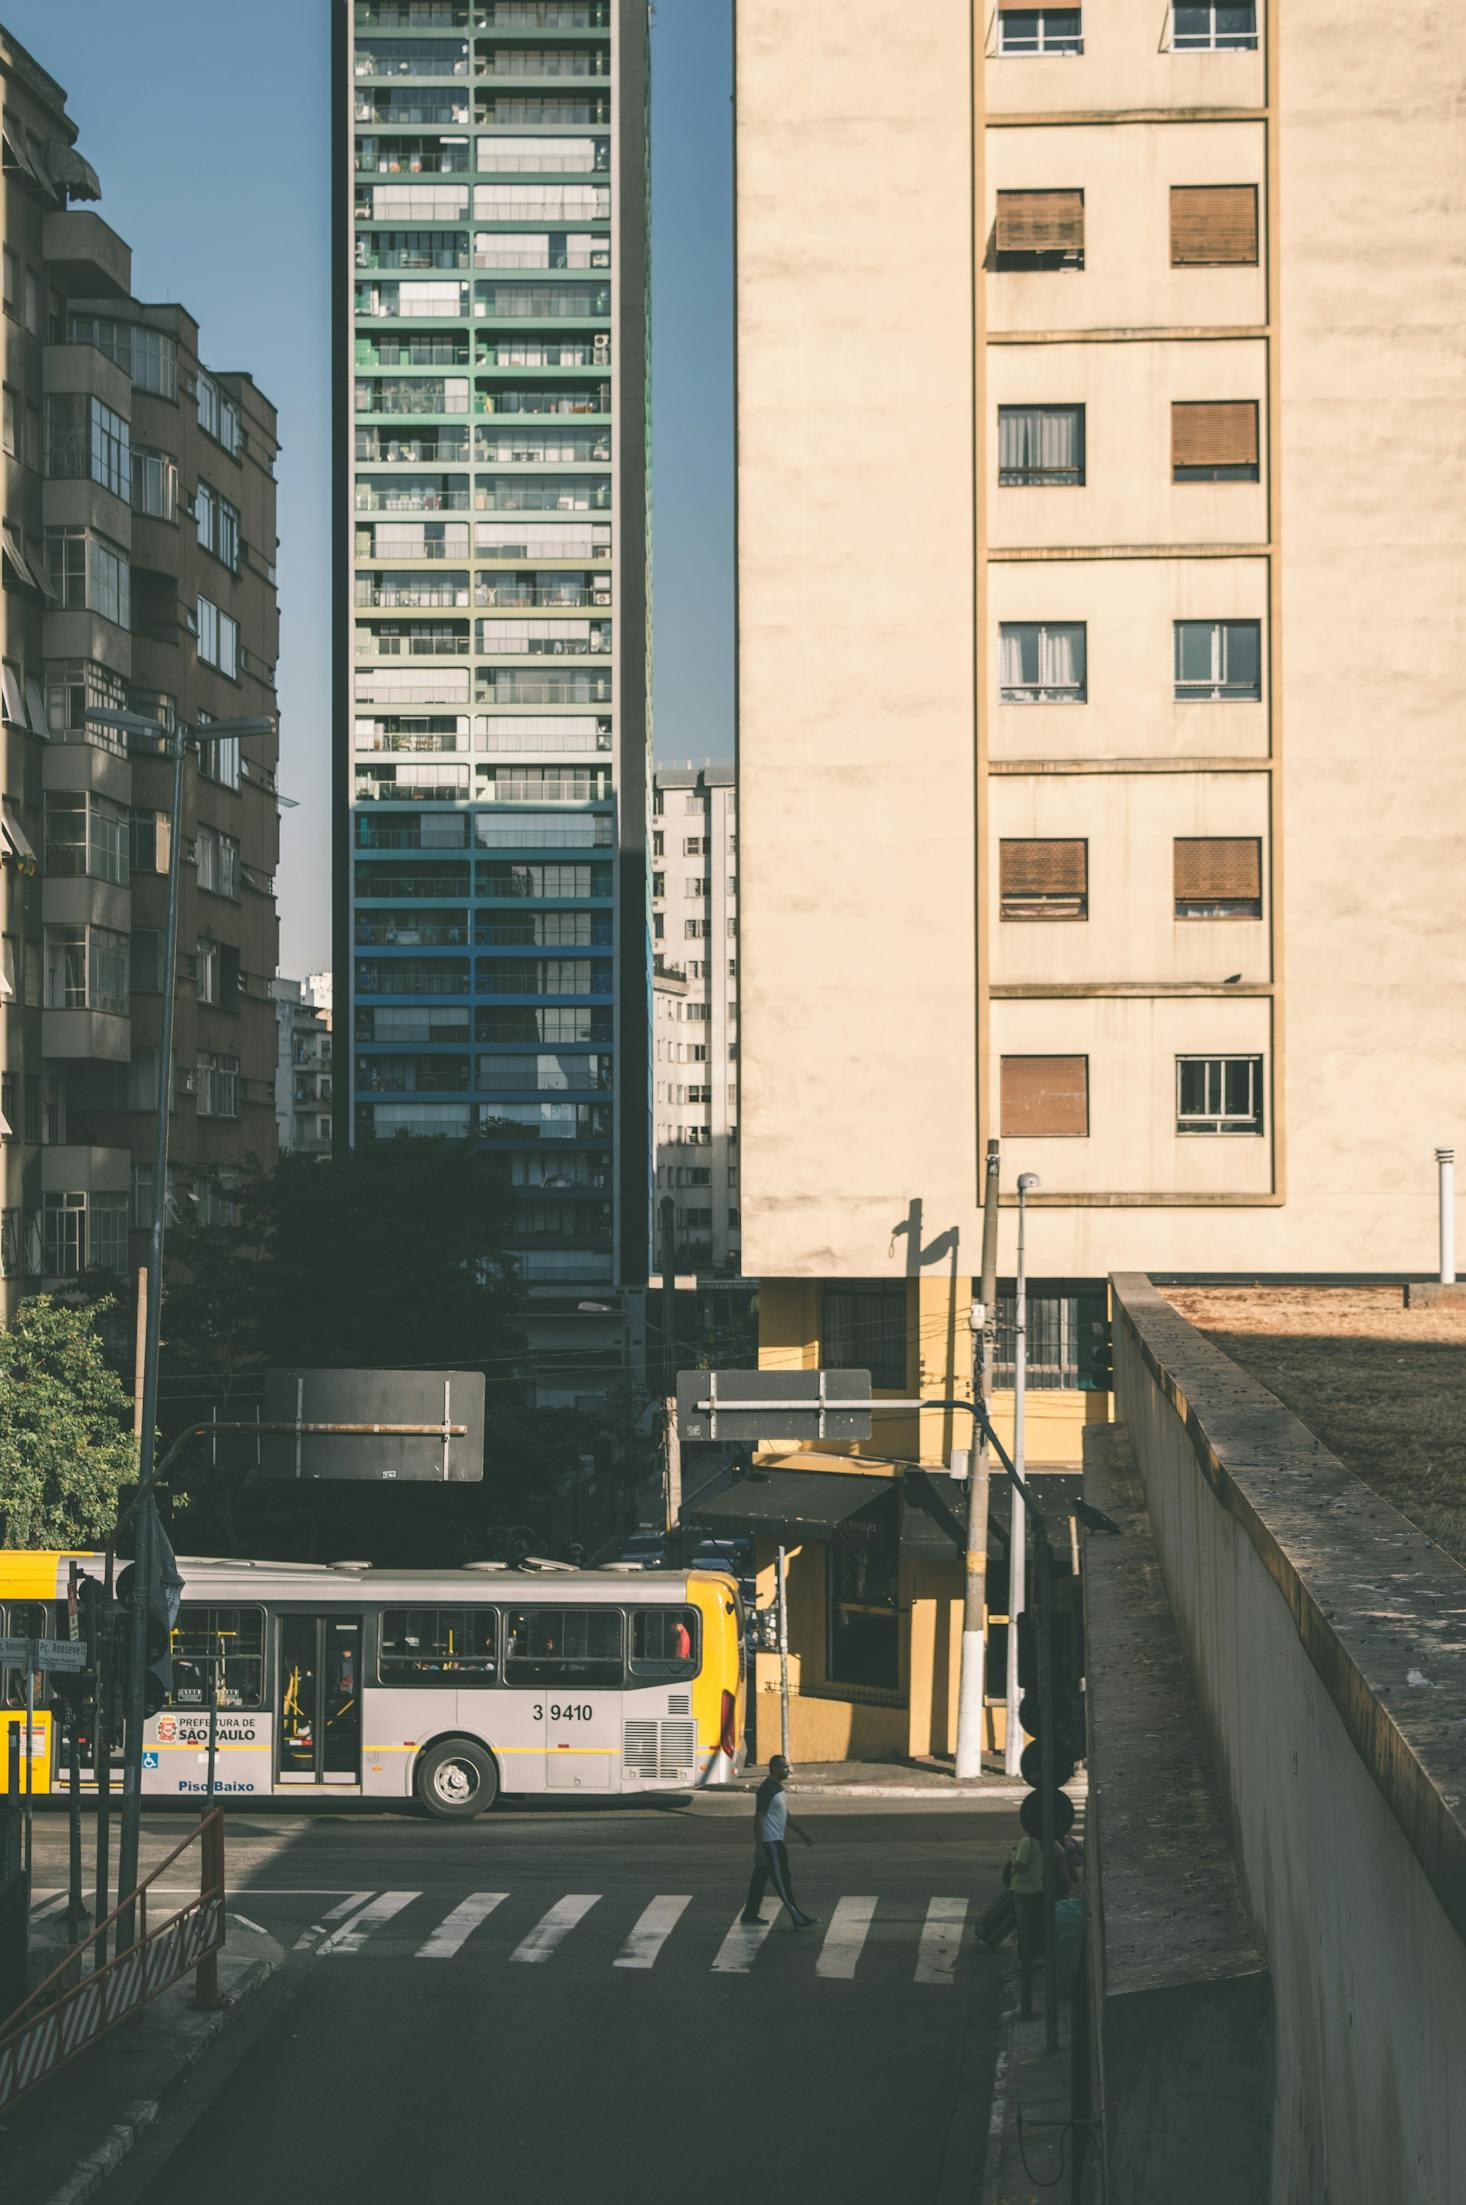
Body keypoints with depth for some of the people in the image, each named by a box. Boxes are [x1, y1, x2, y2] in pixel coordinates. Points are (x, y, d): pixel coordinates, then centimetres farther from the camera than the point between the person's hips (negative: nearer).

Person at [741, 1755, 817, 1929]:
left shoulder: (777, 1787, 13)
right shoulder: (766, 1790, -18)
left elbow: (785, 1814, 24)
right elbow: (758, 1818, -21)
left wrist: (801, 1833, 25)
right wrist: (759, 1847, -23)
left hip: (776, 1841, 10)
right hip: (770, 1842, -10)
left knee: (760, 1878, 15)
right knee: (782, 1881, -8)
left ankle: (750, 1914, 23)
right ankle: (798, 1918, -8)